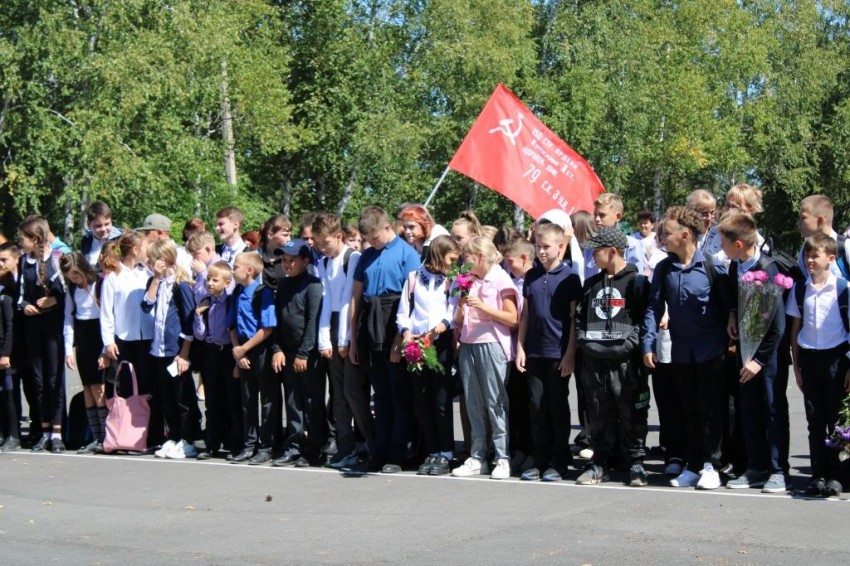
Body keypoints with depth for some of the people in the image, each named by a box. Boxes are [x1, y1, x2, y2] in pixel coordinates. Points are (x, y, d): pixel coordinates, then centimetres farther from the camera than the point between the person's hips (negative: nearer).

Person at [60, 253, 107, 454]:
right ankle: (96, 439, 9)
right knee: (87, 389, 6)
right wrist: (68, 350, 7)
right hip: (82, 339, 7)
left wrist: (107, 348, -16)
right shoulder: (72, 289, 9)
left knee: (97, 387, -11)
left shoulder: (101, 285, -11)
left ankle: (107, 437, -8)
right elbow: (69, 319, 13)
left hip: (99, 337, -6)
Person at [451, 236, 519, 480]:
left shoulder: (500, 279, -3)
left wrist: (482, 306, -14)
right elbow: (459, 321, 18)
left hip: (492, 345, -6)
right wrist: (461, 306, -2)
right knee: (473, 404, 8)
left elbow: (513, 319, -8)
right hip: (468, 345, 6)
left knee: (495, 403, -3)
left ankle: (503, 458, 2)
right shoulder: (468, 281, 14)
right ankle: (477, 458, 13)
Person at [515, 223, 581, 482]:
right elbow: (525, 314, 12)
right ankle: (540, 460, 15)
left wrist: (570, 354, -9)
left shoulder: (569, 277, -4)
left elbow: (574, 318, -5)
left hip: (559, 353, -4)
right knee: (537, 407, 7)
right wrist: (520, 348, 5)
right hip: (534, 352, 4)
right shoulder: (531, 276, 8)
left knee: (558, 407, 4)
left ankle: (559, 463, 11)